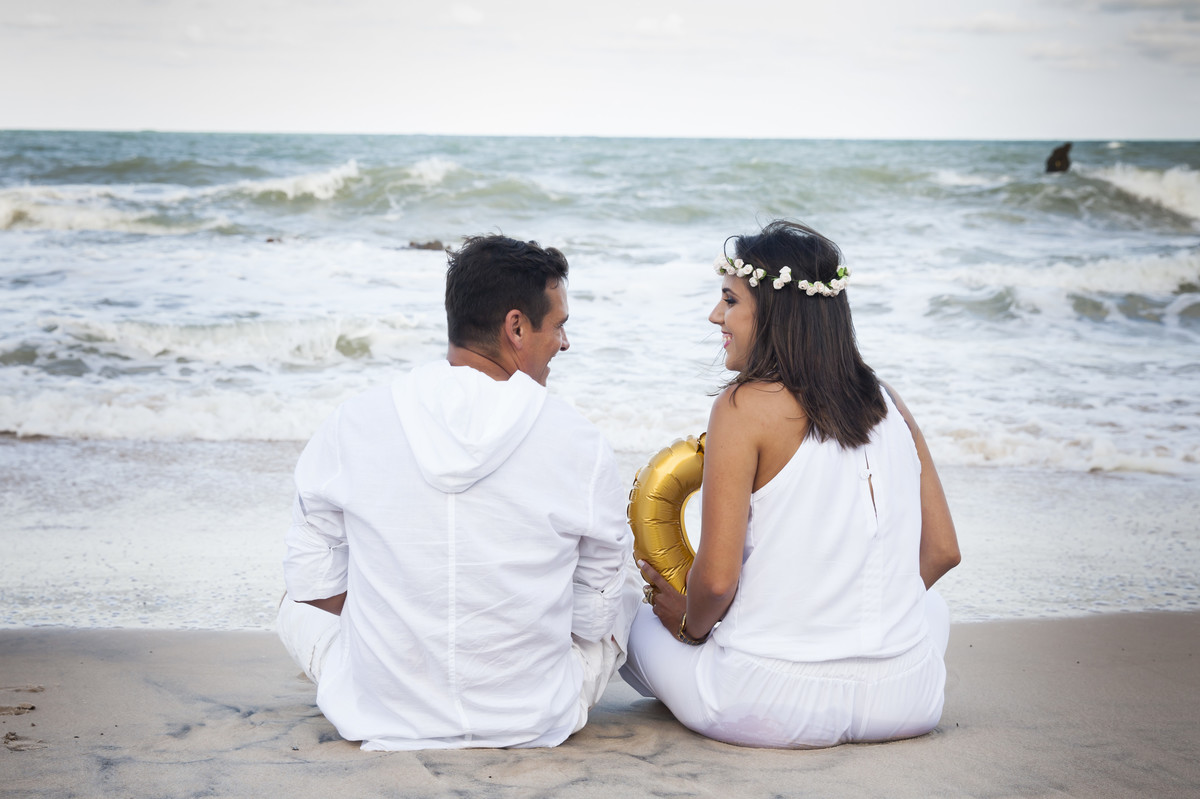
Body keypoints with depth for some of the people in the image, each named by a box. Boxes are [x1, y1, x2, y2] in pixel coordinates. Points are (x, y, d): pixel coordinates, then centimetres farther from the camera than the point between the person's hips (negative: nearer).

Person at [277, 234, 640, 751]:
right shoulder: (579, 446, -14)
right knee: (624, 582, 26)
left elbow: (314, 583, 2)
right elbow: (598, 615, -3)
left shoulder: (353, 425, -10)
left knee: (297, 606, 30)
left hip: (380, 721, 1)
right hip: (535, 725, -1)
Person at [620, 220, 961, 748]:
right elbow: (942, 551, 7)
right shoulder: (889, 404, 2)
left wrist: (691, 623, 5)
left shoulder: (744, 408, -15)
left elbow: (717, 577, -18)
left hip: (773, 710, -5)